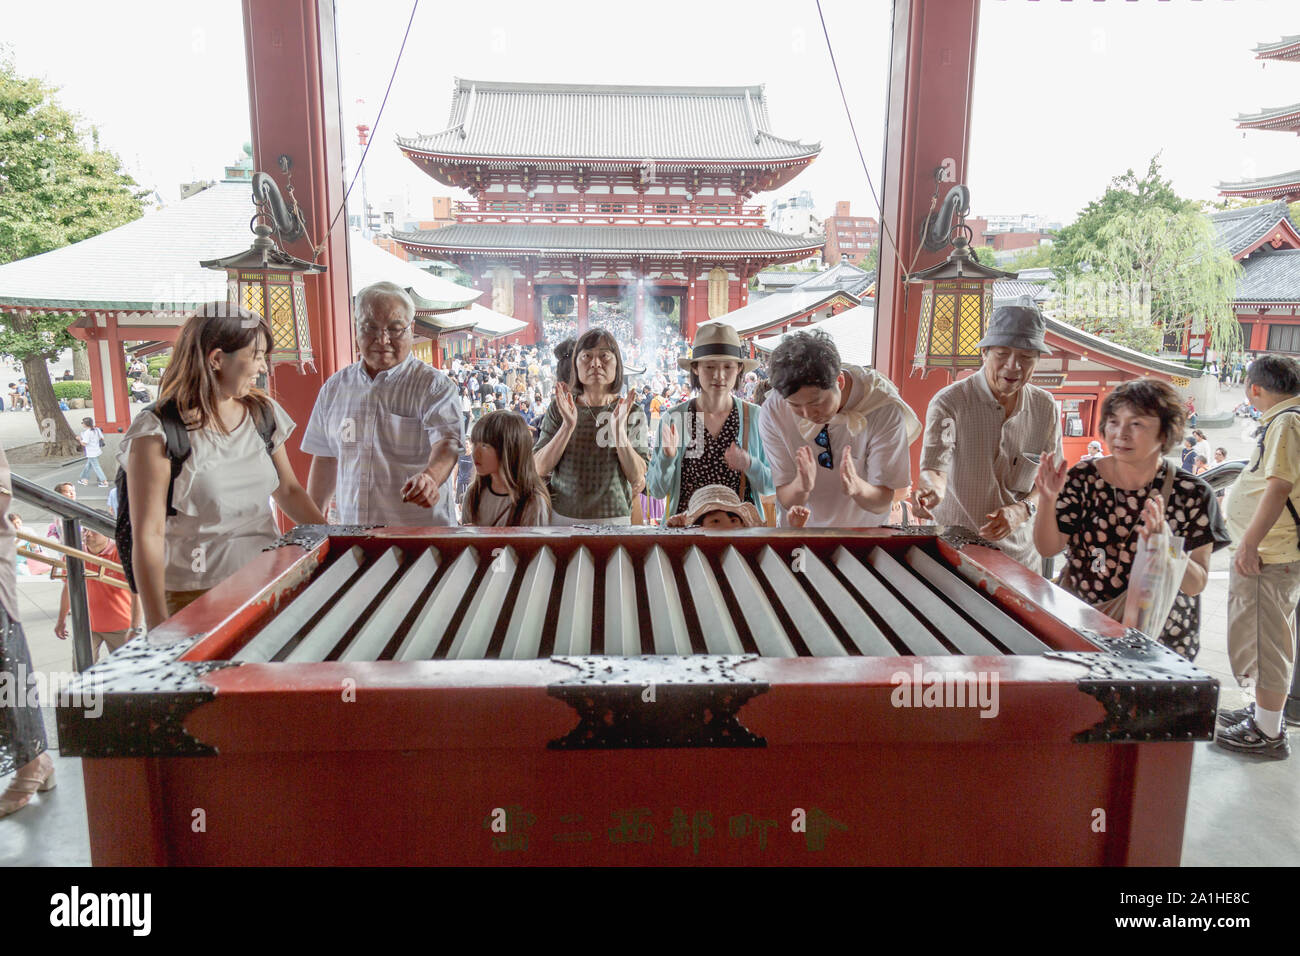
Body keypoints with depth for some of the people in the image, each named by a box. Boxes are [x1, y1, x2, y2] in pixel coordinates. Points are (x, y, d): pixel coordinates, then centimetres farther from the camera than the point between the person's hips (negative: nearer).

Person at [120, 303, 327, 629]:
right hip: (194, 599, -4)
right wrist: (159, 631, -12)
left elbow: (288, 491, 15)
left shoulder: (263, 413, 5)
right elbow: (148, 535, -11)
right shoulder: (158, 433, -11)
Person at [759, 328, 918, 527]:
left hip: (864, 526, -1)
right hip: (804, 527, 1)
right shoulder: (772, 412, -16)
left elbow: (882, 504, -14)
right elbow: (786, 503, -10)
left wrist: (856, 487, -35)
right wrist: (800, 487, -31)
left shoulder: (885, 410, -19)